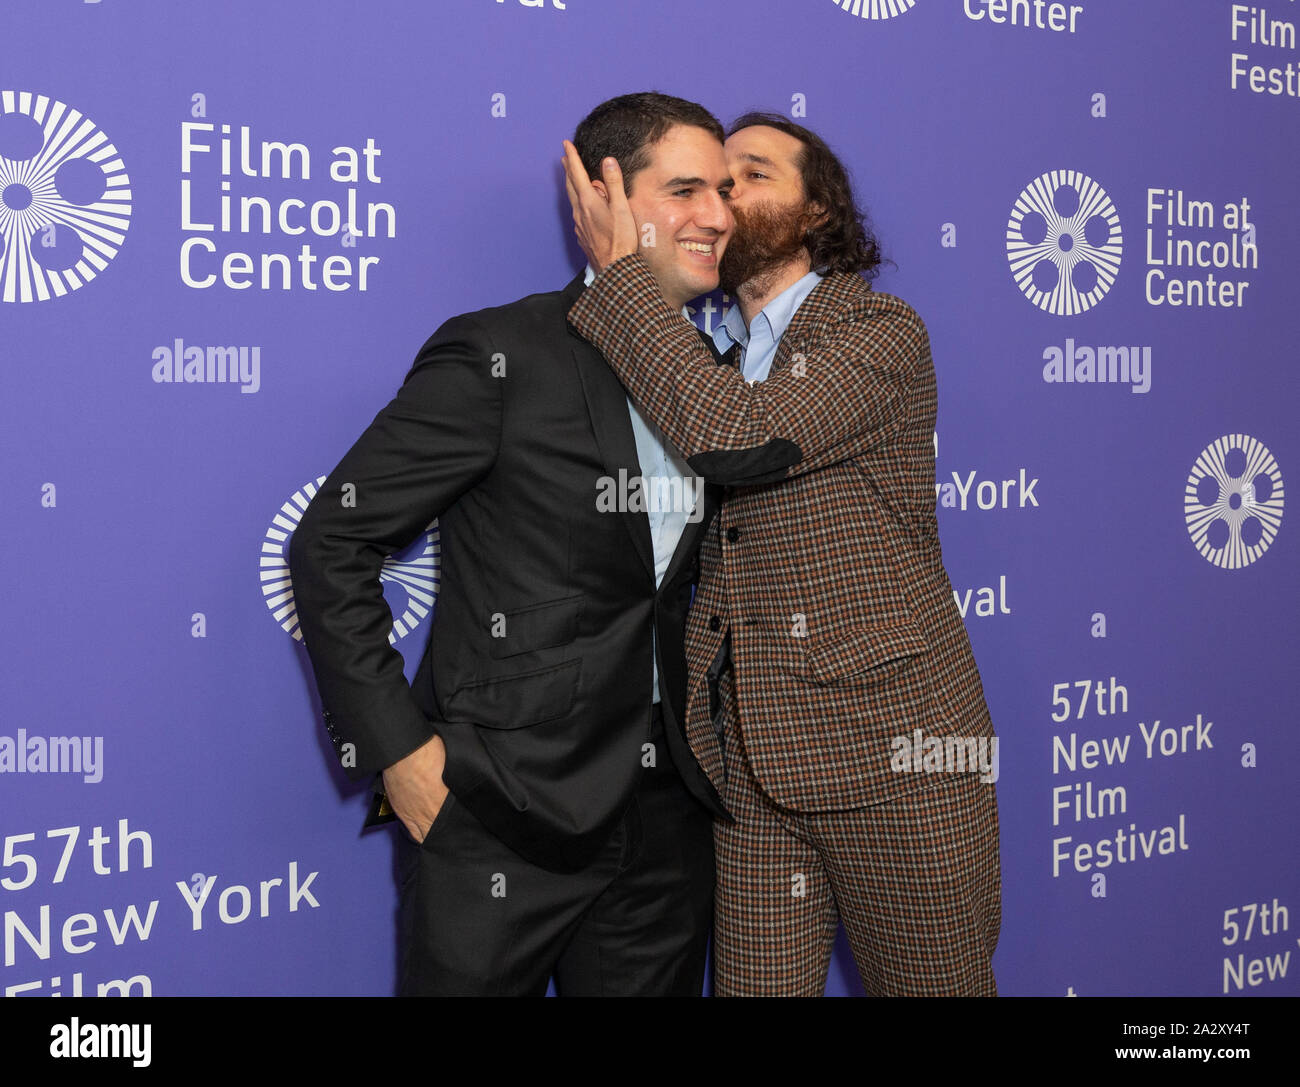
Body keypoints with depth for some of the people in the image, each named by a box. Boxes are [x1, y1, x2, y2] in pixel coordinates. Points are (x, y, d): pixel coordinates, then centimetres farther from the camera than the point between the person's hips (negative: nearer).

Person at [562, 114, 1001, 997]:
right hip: (749, 759, 5)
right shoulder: (705, 361, 15)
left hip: (890, 746, -5)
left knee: (931, 985, 8)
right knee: (757, 986, 7)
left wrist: (619, 269, -15)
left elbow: (739, 436, -23)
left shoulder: (881, 330, -6)